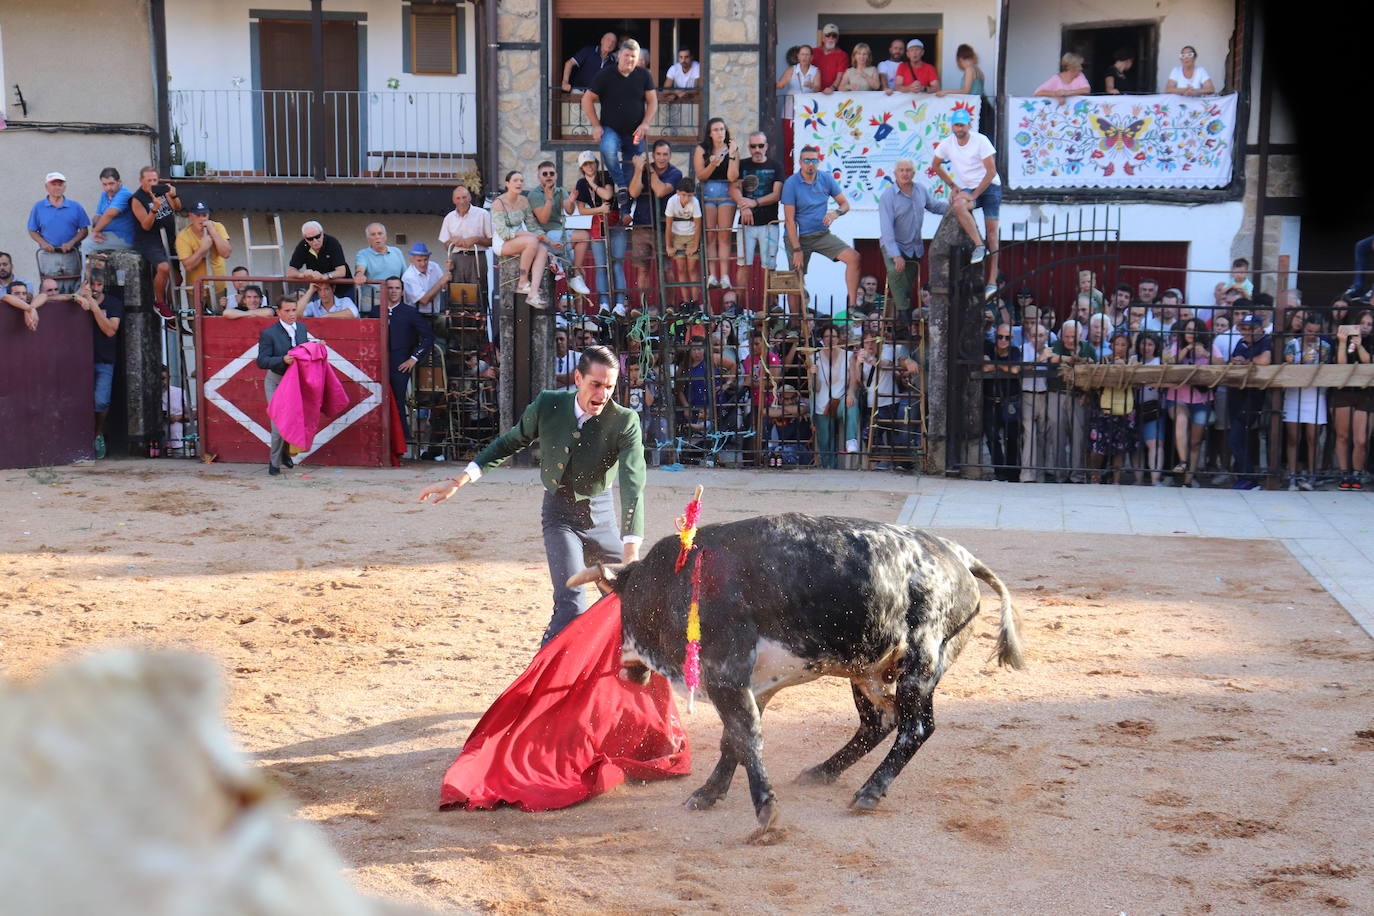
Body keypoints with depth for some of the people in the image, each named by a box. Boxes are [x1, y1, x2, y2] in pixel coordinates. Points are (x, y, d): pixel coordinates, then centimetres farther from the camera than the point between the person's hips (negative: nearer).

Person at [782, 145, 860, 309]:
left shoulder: (826, 179, 2)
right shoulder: (791, 184, -10)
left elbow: (845, 203, 9)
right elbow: (789, 219, -12)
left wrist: (836, 213, -17)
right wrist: (797, 250, -17)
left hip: (822, 234, 4)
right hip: (799, 237, -3)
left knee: (854, 257, -14)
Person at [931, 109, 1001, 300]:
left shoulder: (980, 141, -14)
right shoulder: (947, 144, -1)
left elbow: (991, 171, -15)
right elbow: (935, 165, 16)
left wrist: (974, 195, -20)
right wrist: (953, 186, 8)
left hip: (989, 187, -3)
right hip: (967, 189, 3)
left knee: (991, 230, -10)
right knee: (958, 205, -33)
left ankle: (992, 281, -12)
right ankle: (979, 246, -29)